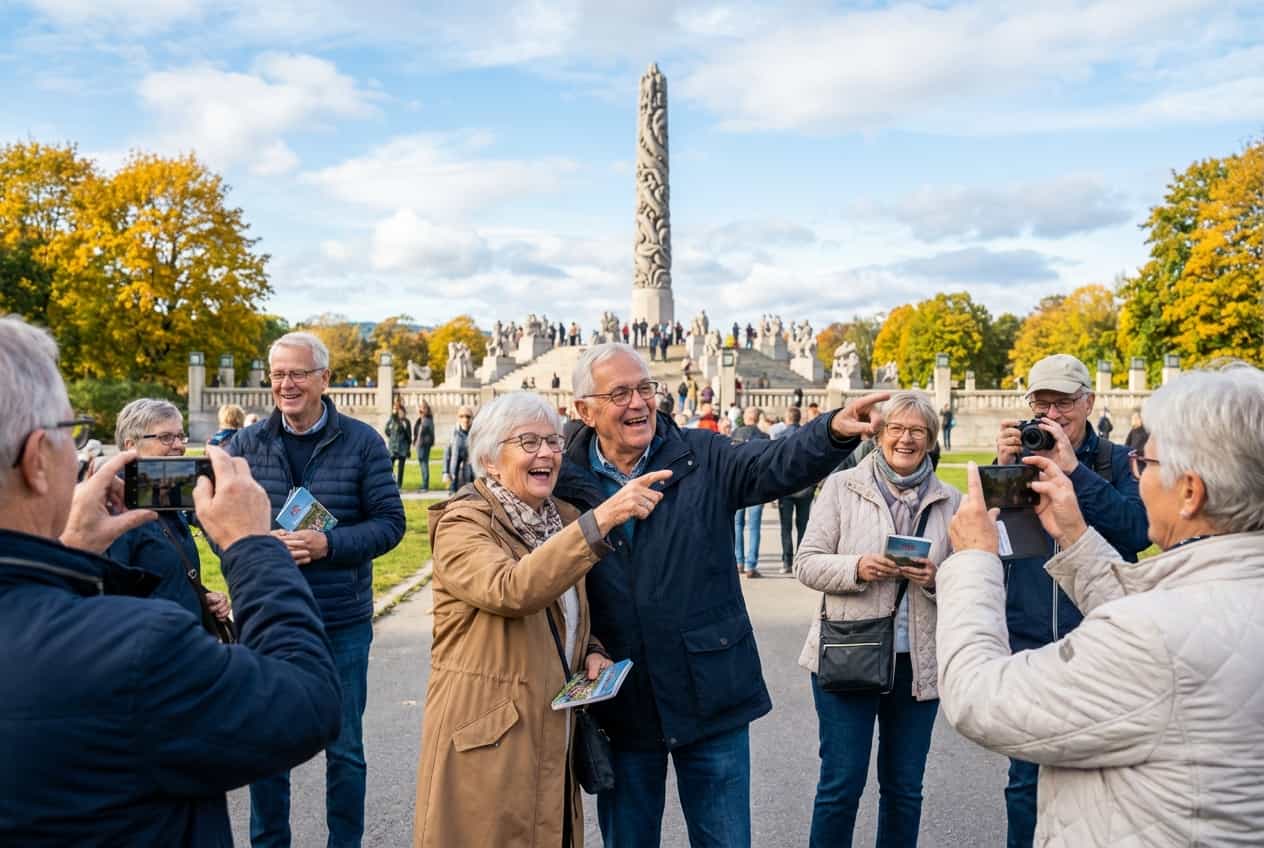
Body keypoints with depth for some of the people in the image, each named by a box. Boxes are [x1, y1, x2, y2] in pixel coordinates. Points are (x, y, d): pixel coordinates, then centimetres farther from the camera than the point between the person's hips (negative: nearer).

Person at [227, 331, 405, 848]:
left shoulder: (362, 442, -4)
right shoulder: (246, 444, 2)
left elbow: (389, 522, -6)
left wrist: (327, 544, -21)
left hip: (342, 624, -1)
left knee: (344, 748, 12)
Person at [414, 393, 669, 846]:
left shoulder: (565, 520, 8)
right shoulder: (462, 524, -13)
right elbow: (512, 590, -34)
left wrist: (592, 652, 0)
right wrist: (602, 518, -39)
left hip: (554, 739, 6)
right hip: (485, 745, -6)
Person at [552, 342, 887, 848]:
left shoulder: (702, 459, -3)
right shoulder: (565, 484, -4)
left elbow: (779, 464, -19)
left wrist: (834, 432, -39)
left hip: (711, 698, 0)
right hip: (621, 707, 0)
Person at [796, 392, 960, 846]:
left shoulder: (950, 501, 6)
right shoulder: (842, 486, -1)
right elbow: (807, 563, -3)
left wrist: (937, 579, -14)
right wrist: (856, 568, -21)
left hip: (918, 661, 3)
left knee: (904, 787, 15)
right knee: (841, 784, 3)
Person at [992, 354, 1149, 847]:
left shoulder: (1117, 462, 0)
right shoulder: (1016, 459, 3)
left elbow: (1138, 532, -17)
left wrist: (1072, 469, -23)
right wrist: (1001, 470, -17)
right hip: (1027, 641, 1)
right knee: (1025, 778, 11)